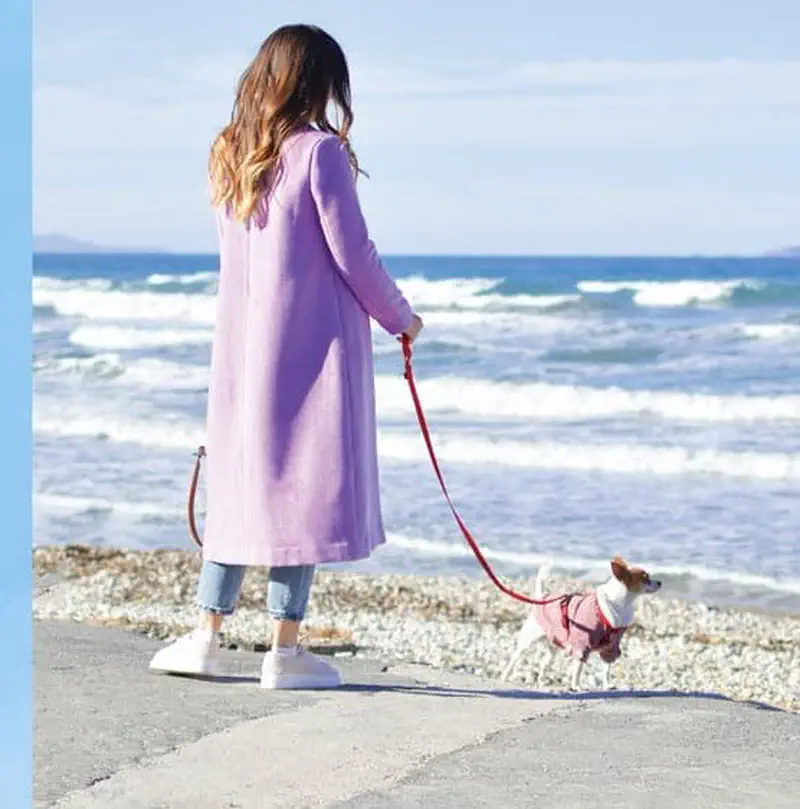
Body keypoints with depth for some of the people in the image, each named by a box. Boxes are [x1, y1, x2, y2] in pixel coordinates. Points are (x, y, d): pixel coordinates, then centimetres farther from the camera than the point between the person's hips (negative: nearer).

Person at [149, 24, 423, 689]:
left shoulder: (229, 156, 8)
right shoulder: (320, 151, -12)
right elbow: (353, 256, -10)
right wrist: (400, 317, 5)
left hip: (241, 346, 6)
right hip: (312, 343, -6)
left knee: (240, 482, 14)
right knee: (305, 485, 0)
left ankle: (207, 635, 16)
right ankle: (285, 650, 2)